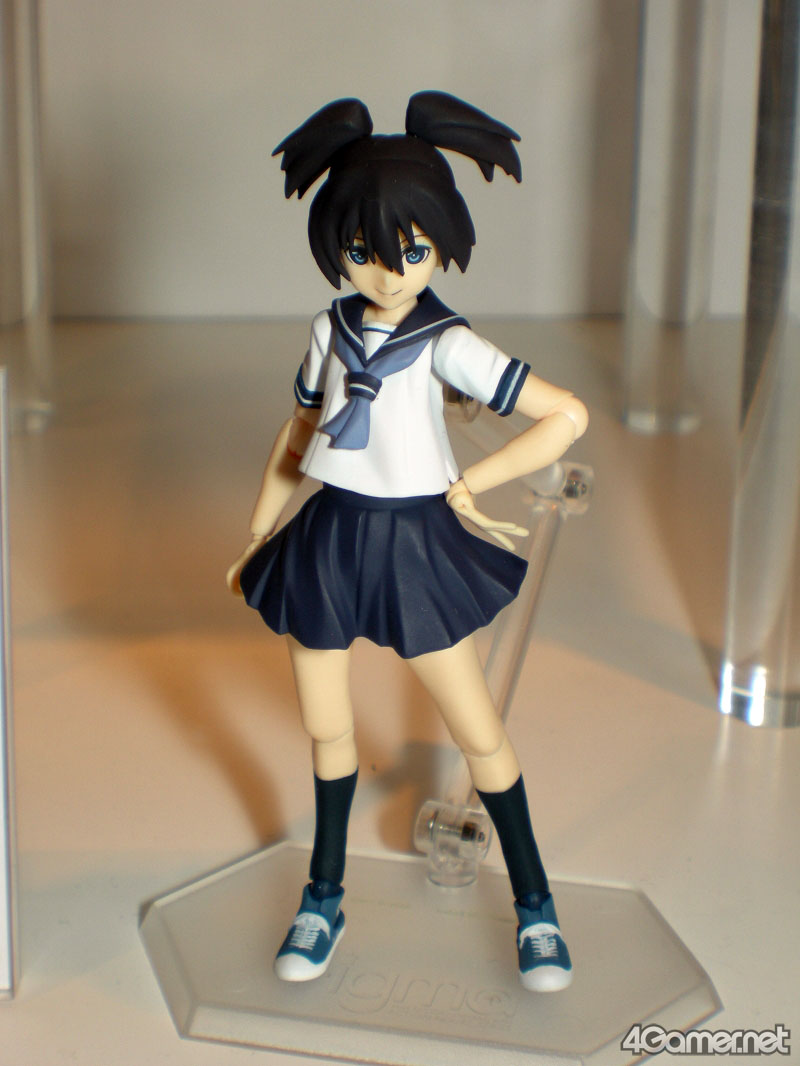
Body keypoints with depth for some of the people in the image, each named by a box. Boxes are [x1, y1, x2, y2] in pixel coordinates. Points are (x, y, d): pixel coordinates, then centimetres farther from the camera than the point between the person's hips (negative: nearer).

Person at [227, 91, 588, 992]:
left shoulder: (446, 345, -14)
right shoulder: (331, 331, 1)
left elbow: (567, 416, -18)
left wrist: (467, 486, -11)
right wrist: (254, 540, 17)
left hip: (414, 545, -4)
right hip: (328, 543, 4)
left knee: (480, 735, 5)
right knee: (327, 730, 16)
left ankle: (535, 907, 22)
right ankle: (324, 897, 35)